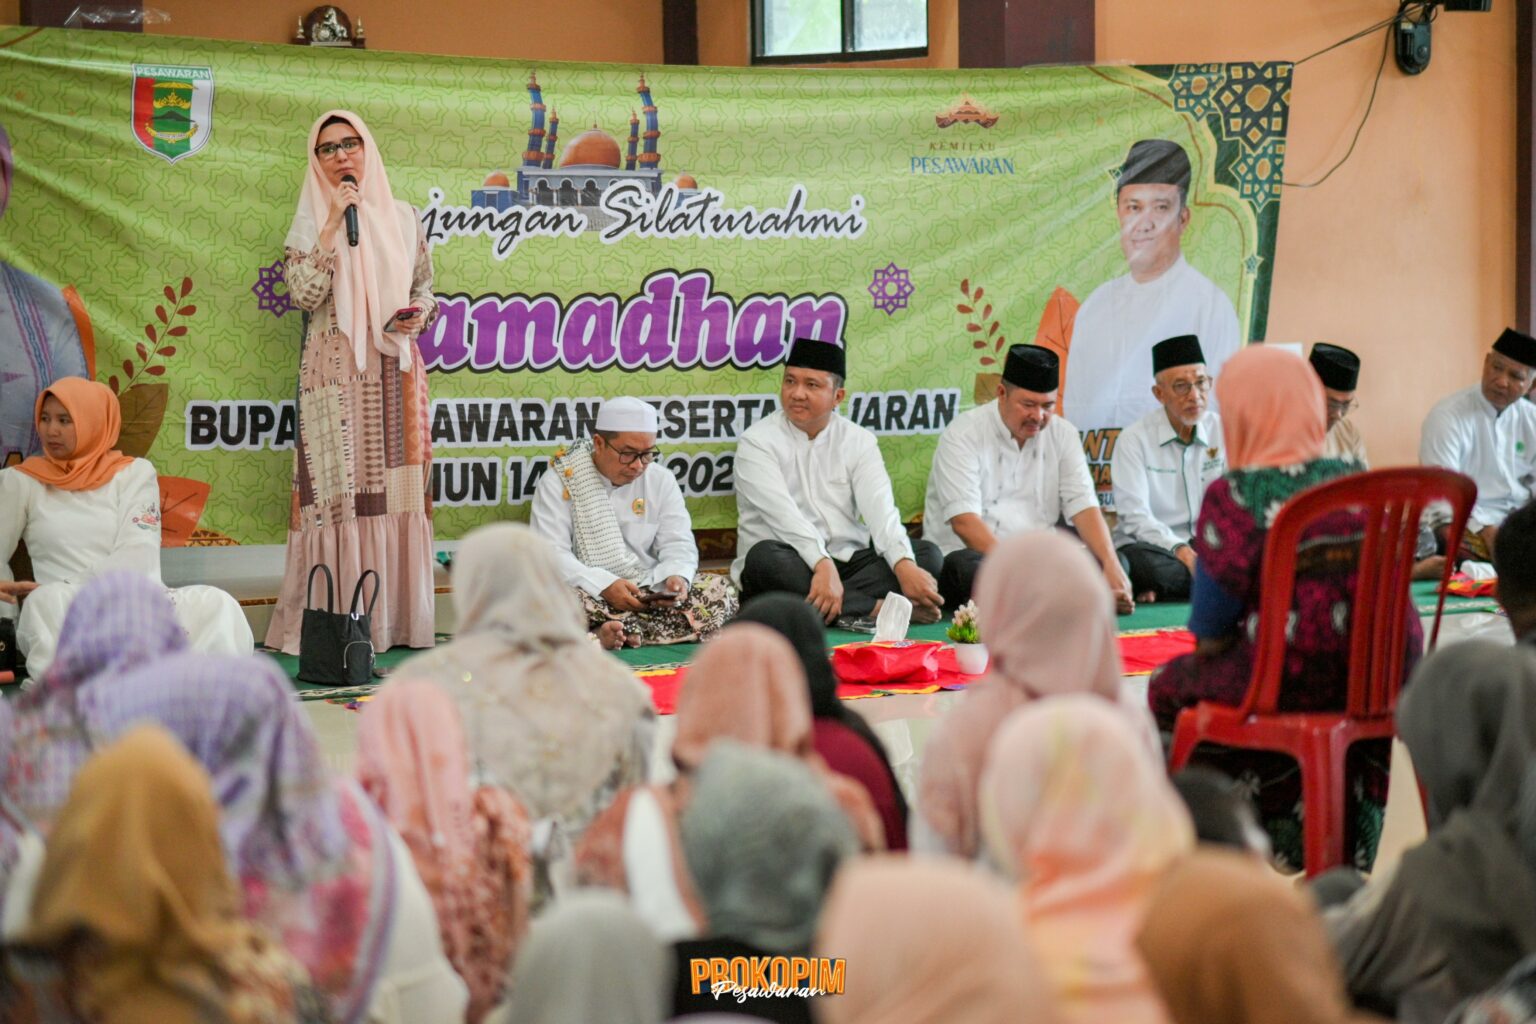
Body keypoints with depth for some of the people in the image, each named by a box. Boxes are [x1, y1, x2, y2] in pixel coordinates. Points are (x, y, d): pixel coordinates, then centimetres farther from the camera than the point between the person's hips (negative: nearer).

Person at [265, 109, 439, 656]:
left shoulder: (402, 217, 12)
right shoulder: (311, 220, 4)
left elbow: (424, 285, 19)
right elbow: (303, 294, -10)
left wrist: (420, 314, -3)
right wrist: (333, 224, -12)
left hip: (395, 370, 3)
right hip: (334, 372, -3)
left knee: (397, 486, 1)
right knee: (336, 488, -8)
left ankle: (396, 618, 7)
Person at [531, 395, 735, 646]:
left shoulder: (661, 480, 10)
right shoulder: (559, 482, -2)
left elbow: (678, 544, 6)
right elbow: (550, 553, -12)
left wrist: (677, 576, -19)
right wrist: (604, 585, -26)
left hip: (650, 594, 4)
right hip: (590, 594, -4)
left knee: (719, 589, -20)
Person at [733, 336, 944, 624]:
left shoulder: (858, 441, 9)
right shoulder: (757, 442, -2)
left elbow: (879, 507, -7)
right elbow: (783, 514, -18)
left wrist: (904, 565, -26)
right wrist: (822, 565, -35)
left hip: (849, 562, 4)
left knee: (926, 554, -15)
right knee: (765, 558, -35)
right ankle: (878, 608, -34)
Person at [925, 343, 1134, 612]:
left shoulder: (1062, 435, 9)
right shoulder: (963, 435, -6)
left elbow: (1083, 507, 1)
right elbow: (963, 521, -17)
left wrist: (1111, 566, -17)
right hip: (970, 553, -5)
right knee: (970, 570, -39)